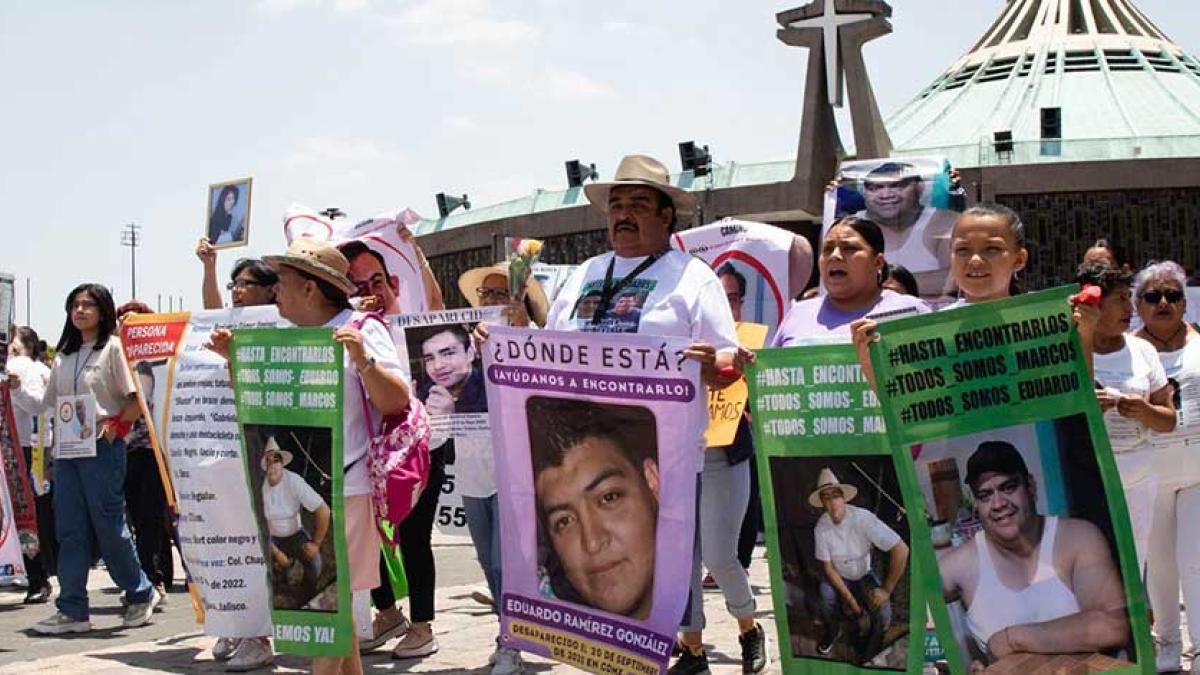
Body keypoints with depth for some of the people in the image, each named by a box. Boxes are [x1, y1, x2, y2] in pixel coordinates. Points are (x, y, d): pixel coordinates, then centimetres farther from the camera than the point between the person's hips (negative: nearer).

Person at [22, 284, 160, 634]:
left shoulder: (113, 347, -3)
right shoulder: (64, 355, 16)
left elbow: (138, 397, -8)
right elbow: (51, 403, 19)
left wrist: (116, 426, -13)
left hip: (102, 447, -6)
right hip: (66, 448, 6)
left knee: (108, 526, -2)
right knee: (70, 529, 3)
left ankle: (141, 593, 15)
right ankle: (72, 610, 5)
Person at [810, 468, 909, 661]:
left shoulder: (863, 518, -30)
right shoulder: (821, 527, -20)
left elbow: (901, 550, -30)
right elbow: (827, 567, -11)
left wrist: (887, 589, -25)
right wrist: (850, 599, -20)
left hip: (864, 575, -2)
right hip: (838, 577, 2)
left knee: (882, 615, -25)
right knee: (825, 600, -27)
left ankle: (872, 644, 9)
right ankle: (833, 630, 9)